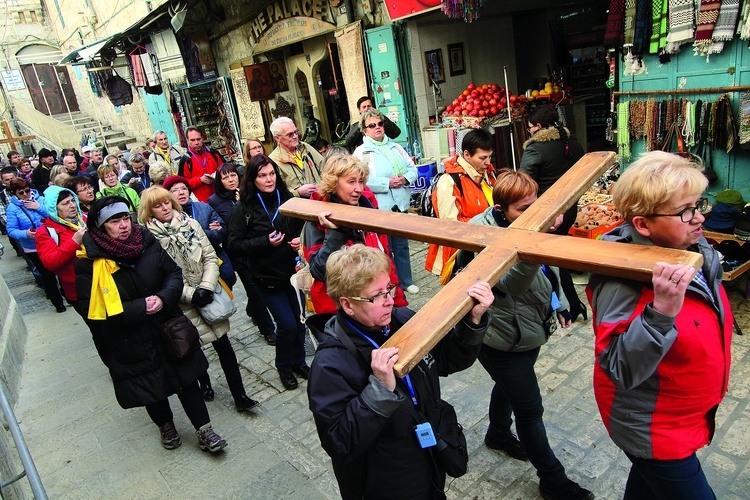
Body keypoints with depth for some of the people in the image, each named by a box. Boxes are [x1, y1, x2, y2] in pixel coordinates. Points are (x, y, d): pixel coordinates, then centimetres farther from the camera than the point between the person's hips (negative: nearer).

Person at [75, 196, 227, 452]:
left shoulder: (147, 242, -5)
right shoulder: (88, 263, -16)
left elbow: (174, 273, 1)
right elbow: (93, 310, -18)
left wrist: (163, 298, -19)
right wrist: (141, 307, -21)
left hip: (168, 329, 3)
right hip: (129, 343, -2)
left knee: (186, 378, 9)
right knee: (150, 387, 16)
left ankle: (204, 430, 25)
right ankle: (166, 426, 44)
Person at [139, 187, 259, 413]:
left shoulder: (191, 224, -1)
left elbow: (210, 257, -1)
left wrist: (207, 286, -13)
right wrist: (190, 293, -18)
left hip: (207, 294, 2)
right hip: (183, 303, -2)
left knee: (224, 345, 2)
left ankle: (240, 396, 10)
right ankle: (204, 383, 42)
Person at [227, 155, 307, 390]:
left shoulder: (286, 198, 1)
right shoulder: (244, 208, -9)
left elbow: (302, 226, 15)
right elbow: (234, 245, -10)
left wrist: (301, 239, -6)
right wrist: (265, 242, -21)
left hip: (292, 269, 4)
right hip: (267, 276, -4)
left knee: (299, 320, 11)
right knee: (287, 325, -3)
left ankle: (299, 362, 35)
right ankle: (284, 366, 25)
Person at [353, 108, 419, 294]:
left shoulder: (395, 147, 14)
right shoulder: (361, 152, -6)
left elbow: (412, 168, 12)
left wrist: (406, 178, -10)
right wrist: (387, 183, -20)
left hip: (400, 204, 6)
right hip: (379, 208, -6)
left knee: (402, 246, 17)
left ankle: (405, 281, 31)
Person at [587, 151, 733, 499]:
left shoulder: (696, 250, -7)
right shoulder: (624, 281, -33)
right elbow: (619, 369, -38)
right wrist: (661, 311, -49)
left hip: (690, 416, 8)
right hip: (652, 431, -8)